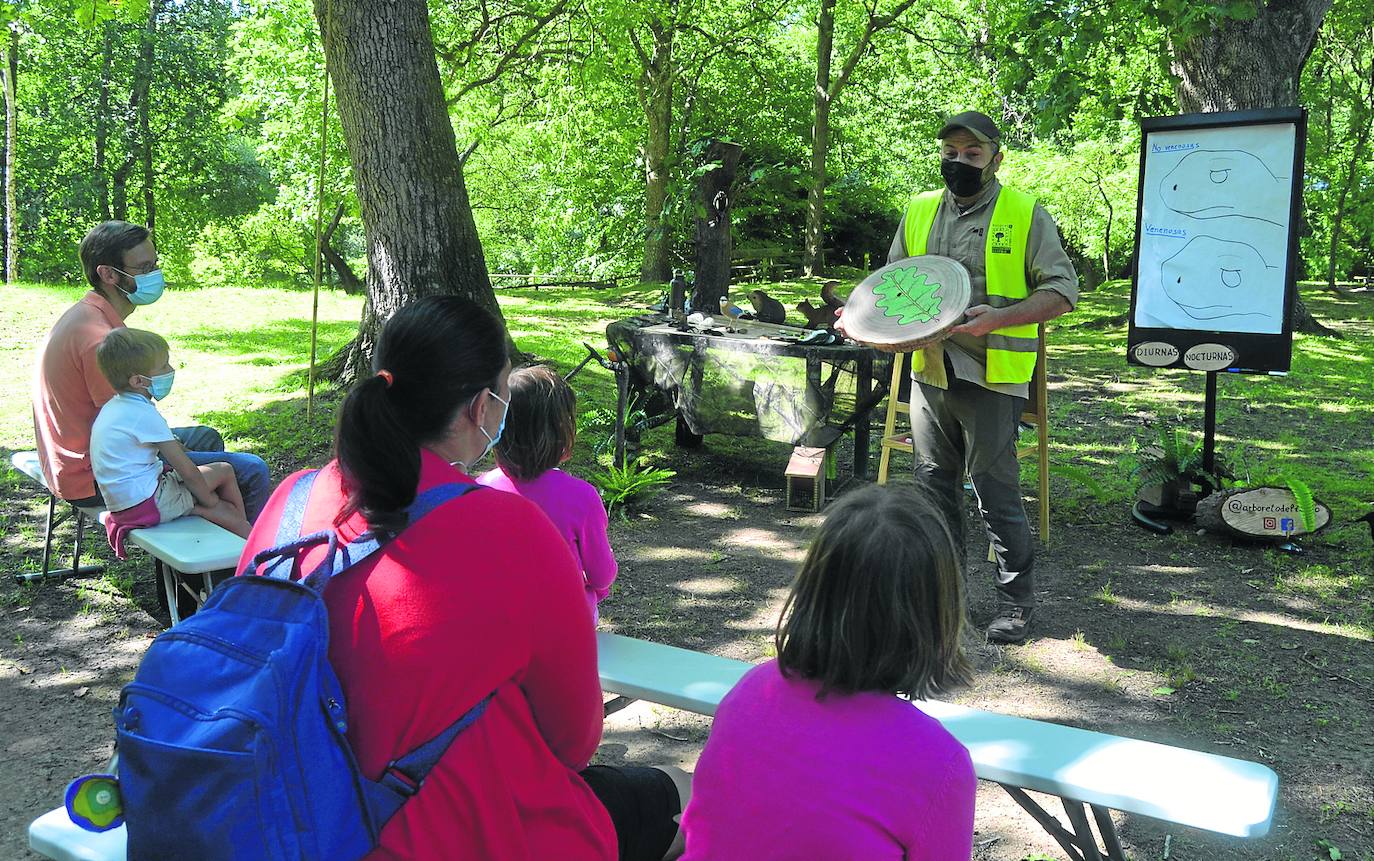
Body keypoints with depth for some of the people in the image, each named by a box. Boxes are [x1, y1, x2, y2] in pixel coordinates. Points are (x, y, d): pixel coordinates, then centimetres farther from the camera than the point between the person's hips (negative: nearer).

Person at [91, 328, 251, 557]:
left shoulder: (113, 407, 11)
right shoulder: (144, 415, -19)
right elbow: (187, 471, -17)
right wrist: (211, 500, -1)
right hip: (144, 502, -9)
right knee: (223, 471, 0)